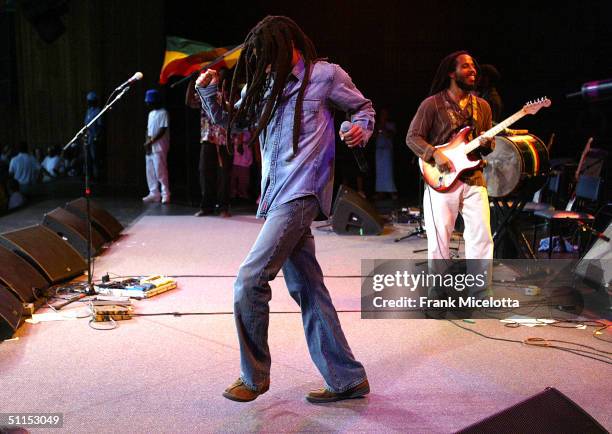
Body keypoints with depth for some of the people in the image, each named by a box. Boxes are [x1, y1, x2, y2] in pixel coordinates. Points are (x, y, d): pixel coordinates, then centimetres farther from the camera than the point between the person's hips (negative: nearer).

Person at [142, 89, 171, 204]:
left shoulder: (163, 113, -8)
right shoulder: (151, 113, 18)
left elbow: (163, 130, -15)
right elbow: (148, 129, 17)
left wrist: (151, 142, -16)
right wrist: (147, 142, 0)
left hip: (159, 147, -9)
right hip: (150, 147, 9)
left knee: (160, 171, -10)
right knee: (150, 172, 8)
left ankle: (165, 194, -7)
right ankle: (154, 193, 14)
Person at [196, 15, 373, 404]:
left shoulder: (324, 75, 1)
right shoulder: (265, 84, 17)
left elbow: (363, 108, 11)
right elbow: (227, 119, 23)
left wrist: (361, 130, -10)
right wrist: (208, 91, 5)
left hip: (300, 196, -7)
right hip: (277, 197, 7)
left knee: (250, 280, -12)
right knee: (308, 290, 7)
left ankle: (255, 375, 7)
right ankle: (347, 378, 16)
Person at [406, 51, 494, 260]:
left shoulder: (482, 106, 13)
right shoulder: (432, 104, -2)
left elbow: (489, 145, 18)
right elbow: (412, 137, -4)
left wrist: (487, 144, -6)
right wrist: (435, 154, -19)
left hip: (474, 180, 4)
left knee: (482, 237, -2)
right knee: (439, 240, -1)